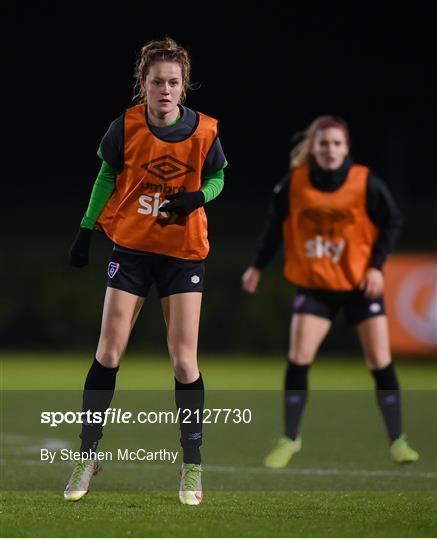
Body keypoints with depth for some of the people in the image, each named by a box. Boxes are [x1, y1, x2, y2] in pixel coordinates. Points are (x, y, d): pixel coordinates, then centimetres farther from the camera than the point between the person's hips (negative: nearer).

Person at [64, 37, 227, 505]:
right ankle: (88, 455, 11)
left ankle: (192, 465, 9)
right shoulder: (126, 127, -10)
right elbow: (108, 176, 5)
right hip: (131, 244, 1)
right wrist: (87, 229, 4)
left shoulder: (204, 132, -11)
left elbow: (216, 178, 5)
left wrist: (196, 197, -16)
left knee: (183, 360, -3)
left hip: (183, 251, -1)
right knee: (108, 352, -2)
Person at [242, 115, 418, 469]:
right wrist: (258, 266, 7)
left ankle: (398, 441, 11)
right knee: (298, 361, -8)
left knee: (381, 363, -2)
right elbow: (276, 226, 4)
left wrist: (376, 266, -12)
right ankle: (290, 440, 7)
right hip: (314, 286, 1)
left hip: (360, 284, -1)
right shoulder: (294, 183, -8)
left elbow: (392, 223, -2)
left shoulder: (366, 183, -12)